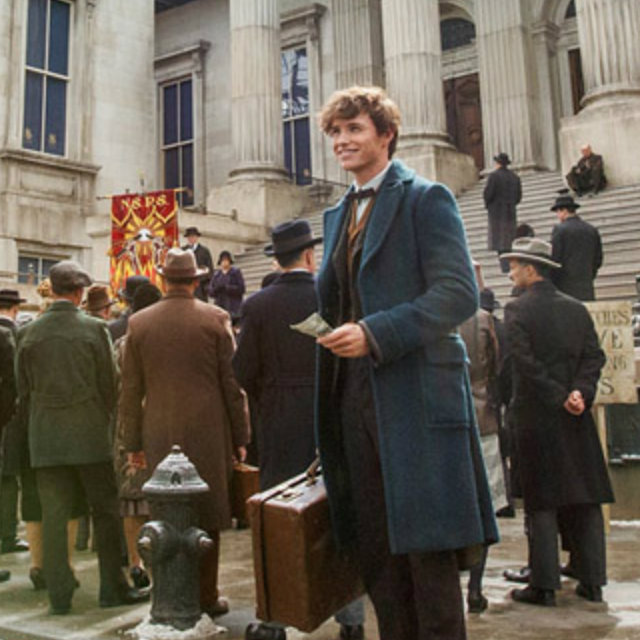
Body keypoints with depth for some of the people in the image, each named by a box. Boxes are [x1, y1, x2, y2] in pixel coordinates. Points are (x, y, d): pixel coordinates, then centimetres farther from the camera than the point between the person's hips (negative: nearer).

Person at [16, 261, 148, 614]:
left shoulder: (28, 333, 2)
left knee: (53, 517, 8)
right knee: (105, 512, 8)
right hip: (90, 436, -3)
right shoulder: (94, 329, -7)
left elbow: (24, 391, 6)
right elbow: (109, 385, -4)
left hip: (45, 440, 3)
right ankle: (112, 588, 15)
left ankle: (59, 595, 14)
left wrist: (37, 429, 16)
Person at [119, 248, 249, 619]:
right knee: (206, 516, 6)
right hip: (207, 433, -2)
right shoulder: (216, 319, -3)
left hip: (159, 435, 2)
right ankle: (206, 597, 12)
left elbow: (131, 390, 5)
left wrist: (133, 442, 12)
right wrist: (240, 436, 5)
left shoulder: (139, 323, 3)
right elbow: (232, 383, -3)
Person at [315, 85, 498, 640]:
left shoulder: (426, 199, -2)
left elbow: (460, 293, -13)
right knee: (376, 552, 12)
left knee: (428, 549, 0)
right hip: (355, 398, 7)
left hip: (415, 395, -7)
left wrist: (376, 335, -21)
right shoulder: (339, 215, 20)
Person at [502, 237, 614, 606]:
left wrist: (559, 398, -11)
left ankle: (545, 585, 5)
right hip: (577, 416, 5)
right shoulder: (576, 308, 8)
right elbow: (595, 355, 1)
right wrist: (580, 392, -7)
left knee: (542, 503, 1)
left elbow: (525, 363, -17)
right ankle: (592, 581, 16)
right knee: (586, 497, 10)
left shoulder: (518, 310, -8)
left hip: (536, 415, -4)